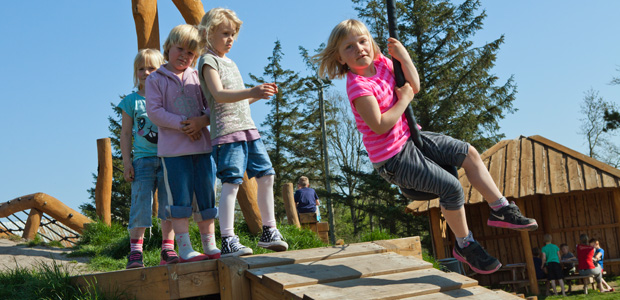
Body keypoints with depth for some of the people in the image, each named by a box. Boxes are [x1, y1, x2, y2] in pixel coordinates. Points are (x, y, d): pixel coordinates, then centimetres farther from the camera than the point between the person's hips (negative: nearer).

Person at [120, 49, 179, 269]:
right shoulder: (131, 101, 8)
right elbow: (126, 133, 7)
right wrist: (127, 162, -1)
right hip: (143, 159, -1)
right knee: (140, 203, -7)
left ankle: (167, 250, 7)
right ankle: (135, 251, -1)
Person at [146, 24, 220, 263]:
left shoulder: (197, 78, 13)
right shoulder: (156, 79, 4)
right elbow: (154, 111, -7)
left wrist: (202, 121, -12)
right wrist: (182, 125, -15)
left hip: (202, 146, 4)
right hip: (173, 149, -3)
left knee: (206, 198, 7)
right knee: (180, 199, -3)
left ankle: (210, 246, 15)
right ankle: (185, 250, 2)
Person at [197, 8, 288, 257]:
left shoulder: (230, 62, 23)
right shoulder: (208, 61, -4)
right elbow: (219, 95, -21)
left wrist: (261, 93, 12)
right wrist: (251, 92, -34)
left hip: (248, 128, 9)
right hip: (226, 130, -9)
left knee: (266, 175, 7)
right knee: (231, 182, -14)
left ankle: (269, 232, 17)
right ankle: (228, 241, -13)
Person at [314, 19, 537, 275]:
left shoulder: (382, 64, 1)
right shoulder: (358, 86, -24)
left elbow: (414, 86, 7)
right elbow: (380, 126, -30)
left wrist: (404, 57, -7)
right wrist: (404, 100, -19)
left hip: (409, 138, 9)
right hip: (393, 158, -9)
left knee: (470, 154, 7)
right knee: (452, 187, -17)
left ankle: (501, 210, 17)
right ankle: (464, 245, 5)